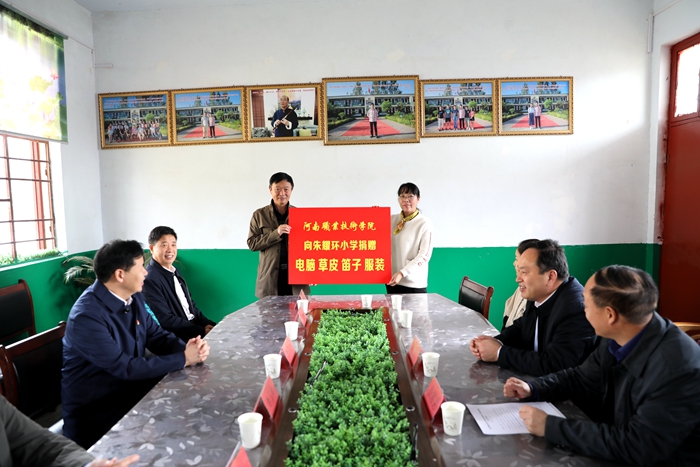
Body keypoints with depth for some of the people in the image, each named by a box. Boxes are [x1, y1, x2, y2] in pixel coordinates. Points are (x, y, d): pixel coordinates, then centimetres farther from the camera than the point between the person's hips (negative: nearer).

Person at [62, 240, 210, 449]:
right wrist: (183, 359, -22)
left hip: (132, 388, 7)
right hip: (95, 410, -7)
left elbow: (155, 334, 4)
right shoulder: (87, 316, -26)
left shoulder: (133, 297, -1)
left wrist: (185, 348, -16)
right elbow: (125, 367, -26)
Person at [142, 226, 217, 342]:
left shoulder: (174, 271, 11)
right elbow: (166, 321, -17)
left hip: (195, 326, 8)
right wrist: (202, 331, -16)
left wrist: (208, 324, 0)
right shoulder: (150, 280, -14)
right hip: (176, 339, -8)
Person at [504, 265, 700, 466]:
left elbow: (637, 447, -28)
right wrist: (532, 388, -5)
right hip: (620, 451, 6)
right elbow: (581, 378, 9)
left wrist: (550, 427, -27)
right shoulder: (617, 339, -7)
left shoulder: (679, 369, -30)